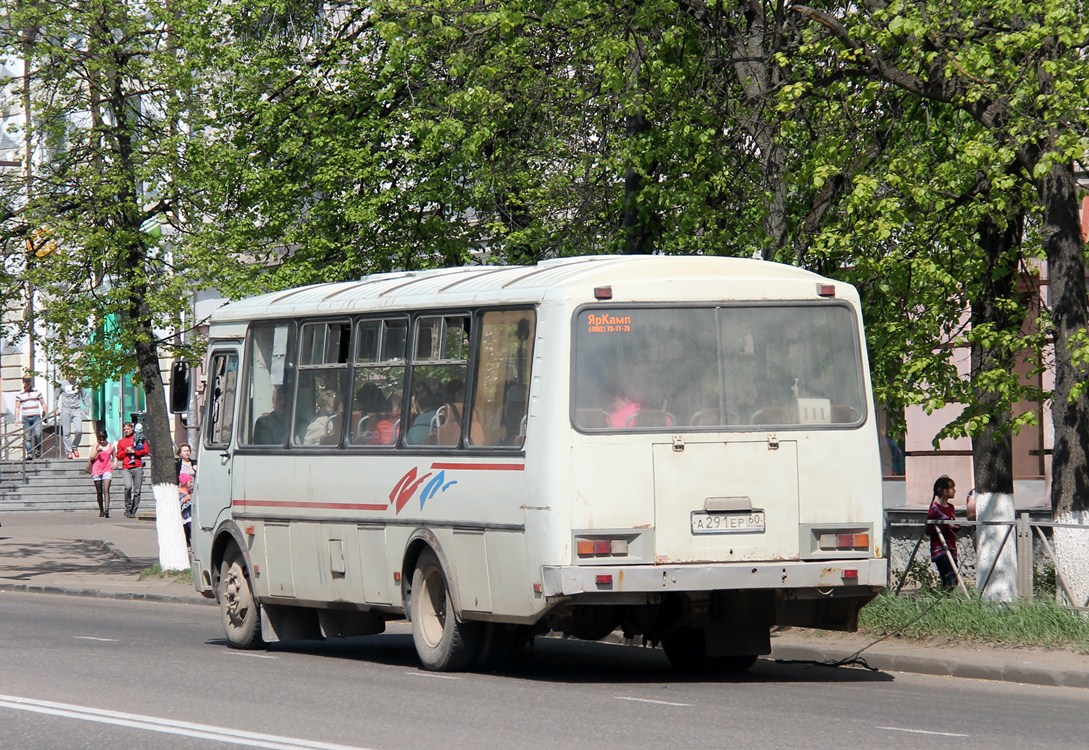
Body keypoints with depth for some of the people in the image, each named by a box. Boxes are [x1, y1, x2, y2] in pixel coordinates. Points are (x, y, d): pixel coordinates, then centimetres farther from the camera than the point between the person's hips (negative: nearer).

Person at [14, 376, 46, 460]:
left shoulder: (37, 392, 7)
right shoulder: (19, 394, 5)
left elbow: (43, 403, 11)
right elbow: (17, 407, 5)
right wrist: (17, 419, -5)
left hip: (36, 417, -1)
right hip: (25, 418, 1)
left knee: (38, 434, -16)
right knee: (27, 437, -1)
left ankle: (37, 451, 1)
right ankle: (29, 454, 3)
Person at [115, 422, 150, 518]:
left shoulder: (139, 439, 10)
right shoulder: (121, 442, 17)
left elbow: (146, 450, 0)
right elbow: (119, 456, 15)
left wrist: (134, 451, -7)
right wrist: (126, 451, -3)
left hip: (137, 467, 0)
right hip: (126, 468, 0)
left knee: (137, 491, -1)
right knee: (128, 486, -22)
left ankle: (133, 511, 7)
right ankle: (127, 509, -9)